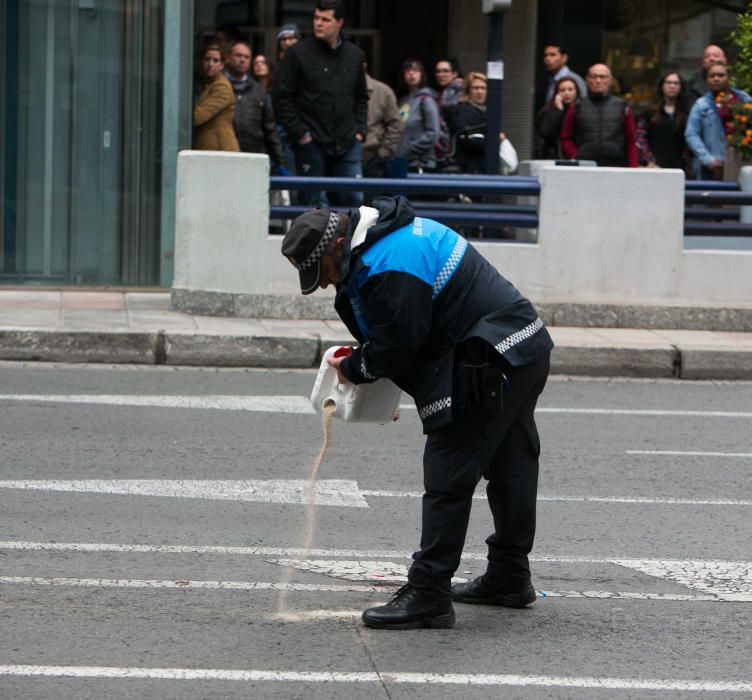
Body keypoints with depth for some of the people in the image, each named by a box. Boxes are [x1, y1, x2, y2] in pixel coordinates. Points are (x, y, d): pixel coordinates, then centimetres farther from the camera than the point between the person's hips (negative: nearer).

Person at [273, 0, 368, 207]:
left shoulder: (354, 55, 11)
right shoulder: (298, 53, -2)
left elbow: (361, 97, 22)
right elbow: (281, 97, -3)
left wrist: (359, 129, 8)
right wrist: (299, 133, -9)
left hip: (347, 144, 4)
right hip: (312, 144, -4)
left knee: (354, 199, 1)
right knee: (317, 203, -3)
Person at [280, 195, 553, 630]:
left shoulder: (386, 268, -21)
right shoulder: (400, 232, 13)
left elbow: (397, 346, -18)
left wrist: (352, 370, 0)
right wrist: (362, 359, 10)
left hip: (489, 363, -11)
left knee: (448, 479, -9)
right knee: (510, 467, 20)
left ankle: (428, 595, -10)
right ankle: (509, 578, 34)